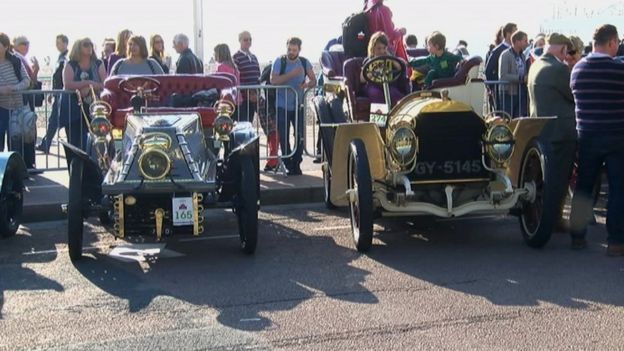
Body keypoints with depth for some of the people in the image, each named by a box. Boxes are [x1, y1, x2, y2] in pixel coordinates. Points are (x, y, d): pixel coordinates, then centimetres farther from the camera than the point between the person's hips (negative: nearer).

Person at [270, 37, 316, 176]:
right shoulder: (279, 61, -5)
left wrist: (307, 84, -20)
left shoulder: (304, 62, 1)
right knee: (283, 137, 3)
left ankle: (296, 164, 14)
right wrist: (292, 74, -24)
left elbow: (314, 81, 4)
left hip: (298, 106, 1)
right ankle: (289, 165, 15)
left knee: (300, 136, 0)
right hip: (282, 106, -1)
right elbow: (273, 80, -17)